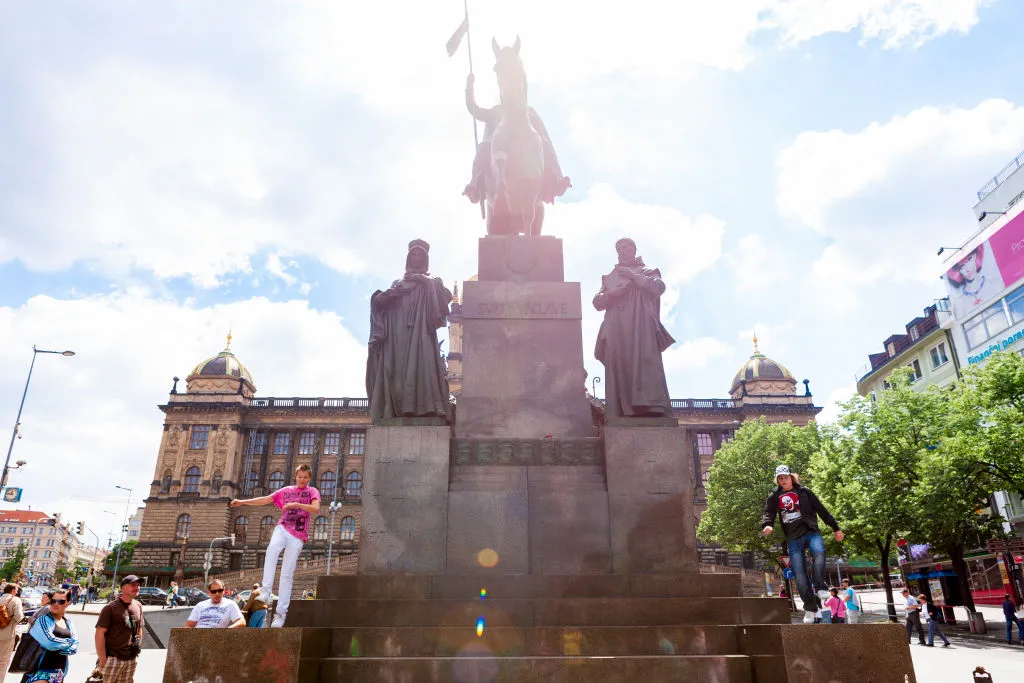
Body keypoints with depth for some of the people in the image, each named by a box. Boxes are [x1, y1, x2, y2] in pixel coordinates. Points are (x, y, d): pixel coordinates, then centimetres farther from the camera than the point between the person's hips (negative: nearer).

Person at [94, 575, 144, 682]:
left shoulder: (138, 606, 6)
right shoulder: (110, 608, -10)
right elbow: (99, 634, -11)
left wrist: (138, 651, 13)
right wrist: (103, 659, -14)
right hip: (112, 658, -5)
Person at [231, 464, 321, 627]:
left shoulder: (312, 491, 6)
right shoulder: (286, 491, 17)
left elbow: (316, 509, -12)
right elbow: (265, 499, 21)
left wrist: (296, 504, -23)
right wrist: (242, 502, 18)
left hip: (297, 536, -2)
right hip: (282, 528, 2)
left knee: (287, 574, -6)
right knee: (272, 549, -34)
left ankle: (281, 612, -1)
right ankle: (266, 589, -37)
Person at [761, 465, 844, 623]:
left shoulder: (804, 491, 6)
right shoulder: (774, 497, 9)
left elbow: (821, 510, 9)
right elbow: (768, 513, 1)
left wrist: (836, 528, 8)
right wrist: (766, 526, -22)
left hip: (811, 532, -1)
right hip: (793, 539, 2)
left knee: (819, 551, -34)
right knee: (800, 575, -5)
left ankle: (820, 589, -26)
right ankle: (810, 608, 5)